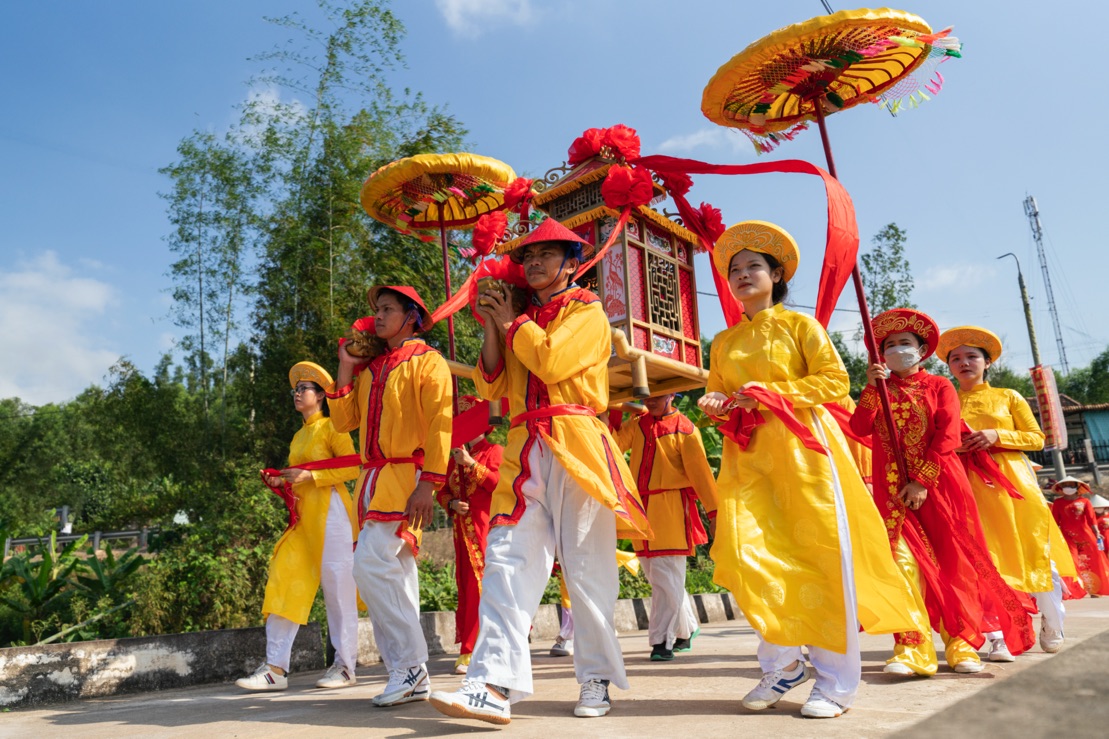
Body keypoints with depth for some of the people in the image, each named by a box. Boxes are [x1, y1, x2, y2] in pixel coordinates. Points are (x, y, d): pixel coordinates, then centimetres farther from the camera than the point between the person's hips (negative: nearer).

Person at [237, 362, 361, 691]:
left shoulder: (332, 427, -2)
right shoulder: (298, 436, 22)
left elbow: (352, 468, -11)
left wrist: (309, 476, -16)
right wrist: (281, 482, 8)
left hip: (330, 510, -8)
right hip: (303, 515, 8)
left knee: (337, 586, -4)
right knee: (285, 582, 0)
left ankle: (345, 668, 5)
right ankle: (275, 668, 4)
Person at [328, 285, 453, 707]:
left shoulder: (427, 362, -2)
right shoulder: (370, 369, 20)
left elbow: (440, 425, -12)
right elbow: (343, 420, 15)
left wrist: (428, 483, -20)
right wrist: (345, 369, 10)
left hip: (406, 476, -8)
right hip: (373, 480, 8)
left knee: (371, 562, -18)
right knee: (395, 571, 8)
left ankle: (409, 664, -4)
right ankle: (412, 677, 16)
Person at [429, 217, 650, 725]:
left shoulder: (586, 312, 6)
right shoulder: (523, 318, 24)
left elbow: (550, 359, -13)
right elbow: (492, 386, 16)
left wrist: (509, 323, 2)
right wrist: (491, 329, 6)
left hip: (575, 449, -5)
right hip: (524, 453, 5)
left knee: (588, 569, 0)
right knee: (507, 560, -8)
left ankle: (597, 679, 15)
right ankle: (495, 683, -11)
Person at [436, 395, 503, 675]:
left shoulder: (494, 450, 3)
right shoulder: (454, 457, 18)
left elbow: (499, 482, -11)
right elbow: (443, 492, 17)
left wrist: (471, 464, -15)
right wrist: (452, 504, -3)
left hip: (488, 525, -5)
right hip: (463, 529, 5)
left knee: (484, 584, -7)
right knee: (467, 586, 3)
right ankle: (469, 651, 6)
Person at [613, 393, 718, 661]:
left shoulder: (684, 429, -4)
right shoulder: (636, 425, 12)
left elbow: (700, 470, -7)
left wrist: (714, 510, -9)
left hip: (670, 508, -6)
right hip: (641, 507, 6)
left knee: (667, 577, -6)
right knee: (655, 575, 15)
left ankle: (662, 641, 4)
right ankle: (687, 628, 33)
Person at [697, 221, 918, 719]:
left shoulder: (798, 324, 5)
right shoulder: (724, 341, 17)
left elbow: (835, 380, -3)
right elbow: (717, 394, 20)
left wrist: (771, 394, -13)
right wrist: (716, 405, -4)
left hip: (800, 446, -3)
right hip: (747, 455, 4)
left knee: (819, 554, -4)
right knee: (750, 553, -8)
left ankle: (836, 679, 9)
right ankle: (781, 664, 12)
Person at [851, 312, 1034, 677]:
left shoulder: (939, 386, 6)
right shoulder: (879, 391, 14)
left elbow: (948, 436, -7)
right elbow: (860, 427, -3)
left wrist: (922, 480, -15)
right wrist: (871, 387, -14)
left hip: (940, 483, -1)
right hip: (893, 489, 1)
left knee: (952, 561, 3)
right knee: (904, 560, -8)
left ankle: (961, 643, 14)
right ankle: (912, 648, -7)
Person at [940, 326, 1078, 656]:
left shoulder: (1008, 397, 10)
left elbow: (1037, 438, 5)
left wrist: (997, 436, -10)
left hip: (1013, 481, 0)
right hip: (971, 487, 0)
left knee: (1035, 553, 3)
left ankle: (1052, 626, 26)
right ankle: (998, 639, 2)